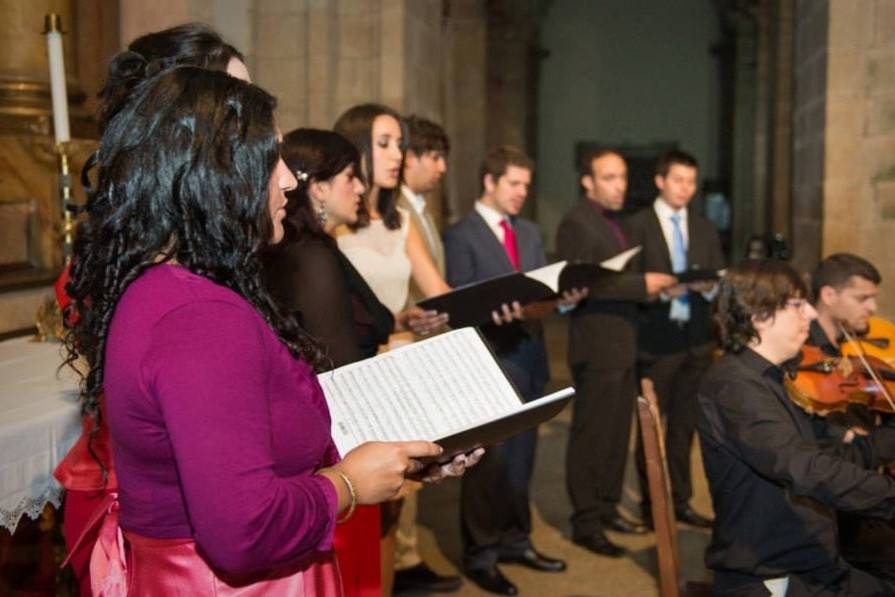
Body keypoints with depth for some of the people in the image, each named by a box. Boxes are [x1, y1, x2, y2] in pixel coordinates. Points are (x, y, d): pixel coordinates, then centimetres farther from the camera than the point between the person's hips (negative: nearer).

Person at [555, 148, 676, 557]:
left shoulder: (614, 222, 18)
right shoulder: (576, 224, -11)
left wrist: (648, 286, 7)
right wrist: (640, 284, -21)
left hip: (623, 345, 9)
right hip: (597, 348, -9)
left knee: (617, 434, 15)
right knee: (591, 437, -2)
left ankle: (608, 508, 27)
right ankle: (585, 523, 7)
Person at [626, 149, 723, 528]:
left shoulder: (705, 228, 13)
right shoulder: (637, 226, -3)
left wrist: (709, 286, -12)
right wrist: (660, 290, -22)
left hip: (696, 339, 4)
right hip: (655, 338, -4)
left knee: (685, 424, 10)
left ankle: (679, 501, 20)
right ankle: (651, 504, 16)